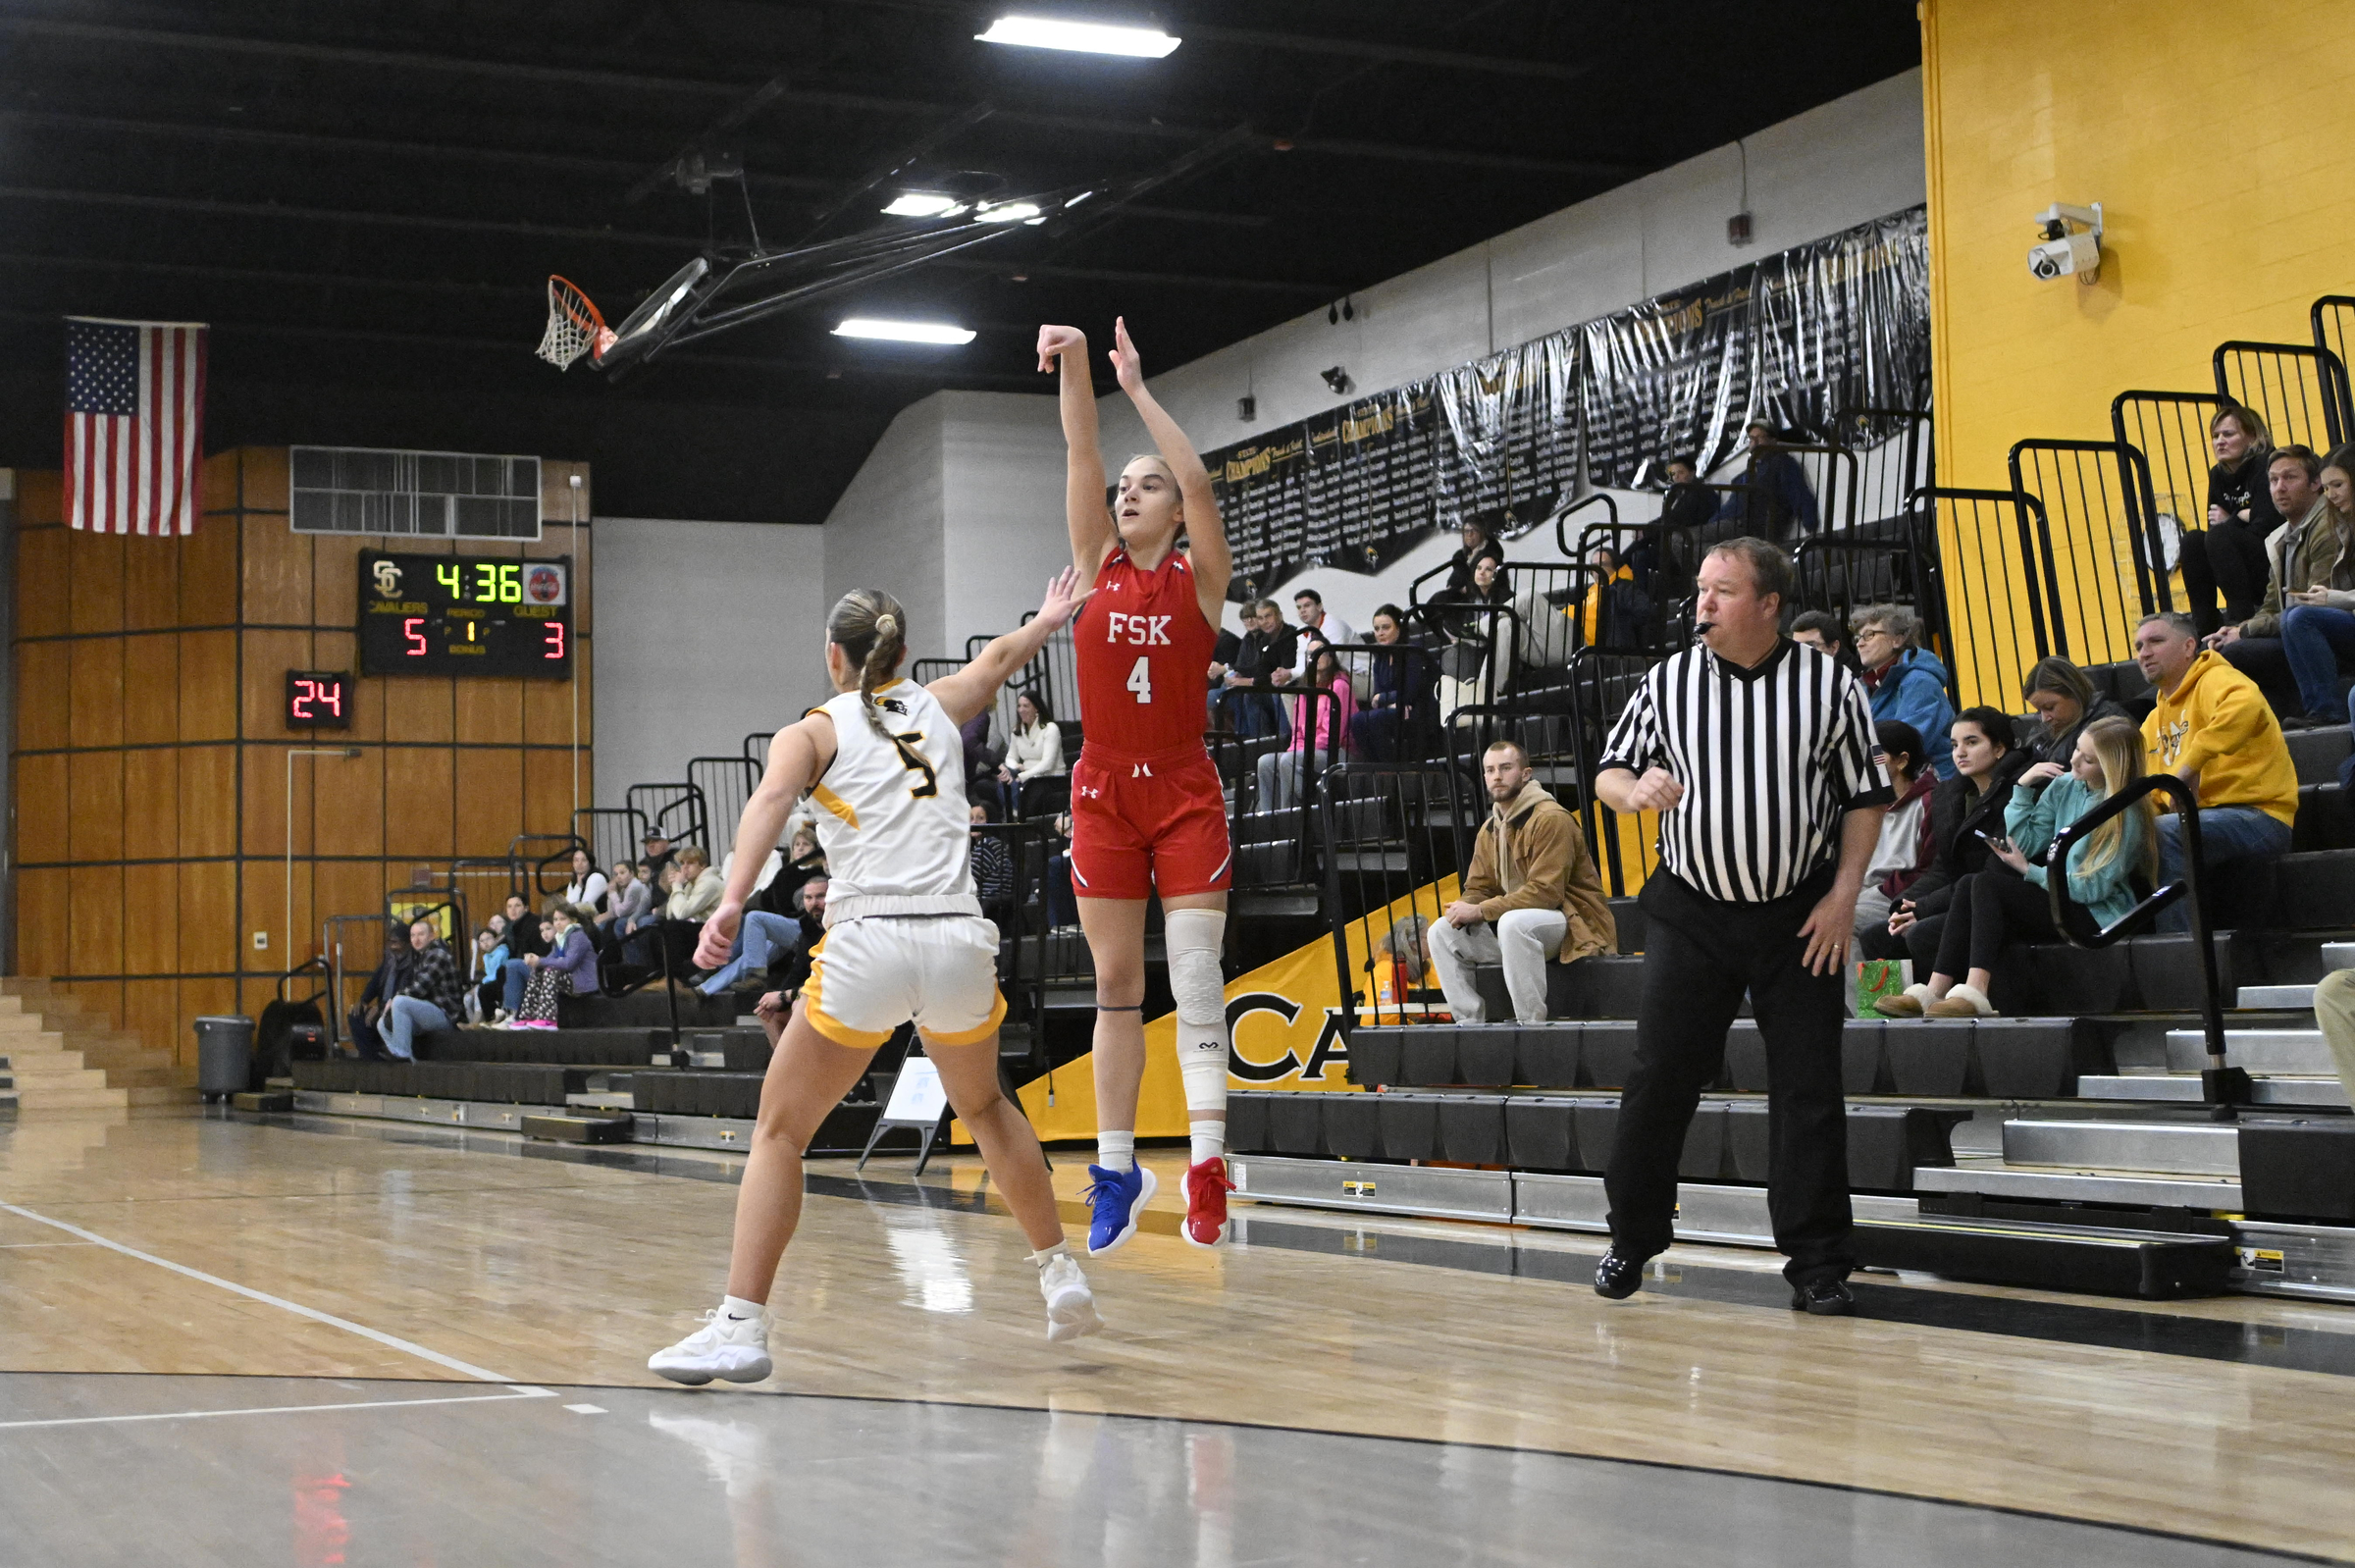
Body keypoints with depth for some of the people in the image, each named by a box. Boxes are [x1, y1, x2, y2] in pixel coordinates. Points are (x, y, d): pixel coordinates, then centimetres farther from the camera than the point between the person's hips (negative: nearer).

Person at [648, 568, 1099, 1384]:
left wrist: (733, 898, -26)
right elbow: (997, 658, 42)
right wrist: (1050, 618, 62)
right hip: (959, 941, 4)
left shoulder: (814, 731, 9)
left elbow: (770, 802, -13)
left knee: (780, 1132, 6)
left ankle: (739, 1327, -5)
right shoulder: (937, 706, 20)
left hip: (867, 943, -4)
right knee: (984, 1108, 30)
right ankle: (1060, 1275, 33)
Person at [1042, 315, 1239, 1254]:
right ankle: (1117, 1164, 11)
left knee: (1195, 974, -10)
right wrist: (1075, 368, -16)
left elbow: (1199, 481, -15)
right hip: (1105, 792, 3)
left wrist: (1138, 388, -15)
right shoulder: (1097, 563, 7)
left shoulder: (1200, 577, 1)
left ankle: (1207, 1159, -16)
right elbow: (1081, 457, -3)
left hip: (1185, 793, -3)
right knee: (1116, 984, 6)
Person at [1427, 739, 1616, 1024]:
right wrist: (1464, 907, -13)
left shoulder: (1550, 818, -15)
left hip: (1573, 923, -8)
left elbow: (1545, 892, -23)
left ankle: (1532, 1025, -33)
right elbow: (1478, 888, 14)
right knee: (1442, 932, -5)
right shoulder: (1489, 830, 11)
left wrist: (1481, 911, -23)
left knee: (1513, 922, -38)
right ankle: (1471, 1023, -8)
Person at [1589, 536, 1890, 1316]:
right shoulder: (1666, 682, 2)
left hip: (1801, 916, -1)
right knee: (1659, 1076, 0)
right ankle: (1632, 1238, 17)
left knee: (1809, 1089, 0)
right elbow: (1609, 774, 9)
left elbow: (1866, 796, 3)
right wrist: (1636, 790, -15)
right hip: (1691, 913, 1)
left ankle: (1818, 1264, 8)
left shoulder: (1831, 684, -2)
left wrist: (1844, 894, -6)